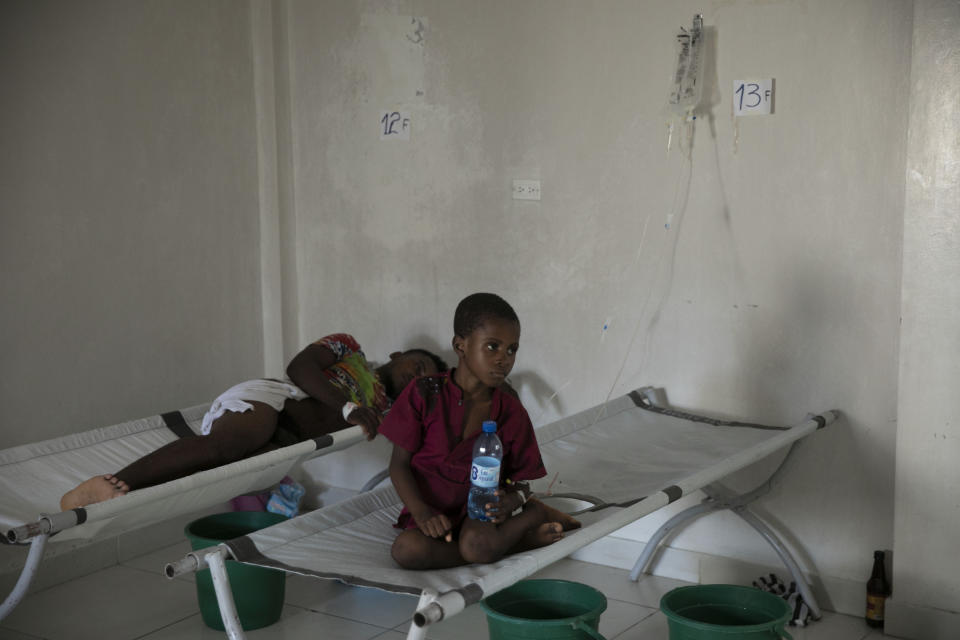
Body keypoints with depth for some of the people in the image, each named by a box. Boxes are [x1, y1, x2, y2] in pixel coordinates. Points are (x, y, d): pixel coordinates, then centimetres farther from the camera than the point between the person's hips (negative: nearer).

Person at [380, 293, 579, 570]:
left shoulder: (510, 410, -2)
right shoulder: (424, 394, -7)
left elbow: (521, 477, 3)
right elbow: (399, 464, -4)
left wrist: (513, 500, -22)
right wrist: (421, 511, -21)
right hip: (433, 511, 2)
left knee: (478, 545, -37)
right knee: (407, 550, -33)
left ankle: (536, 514, -6)